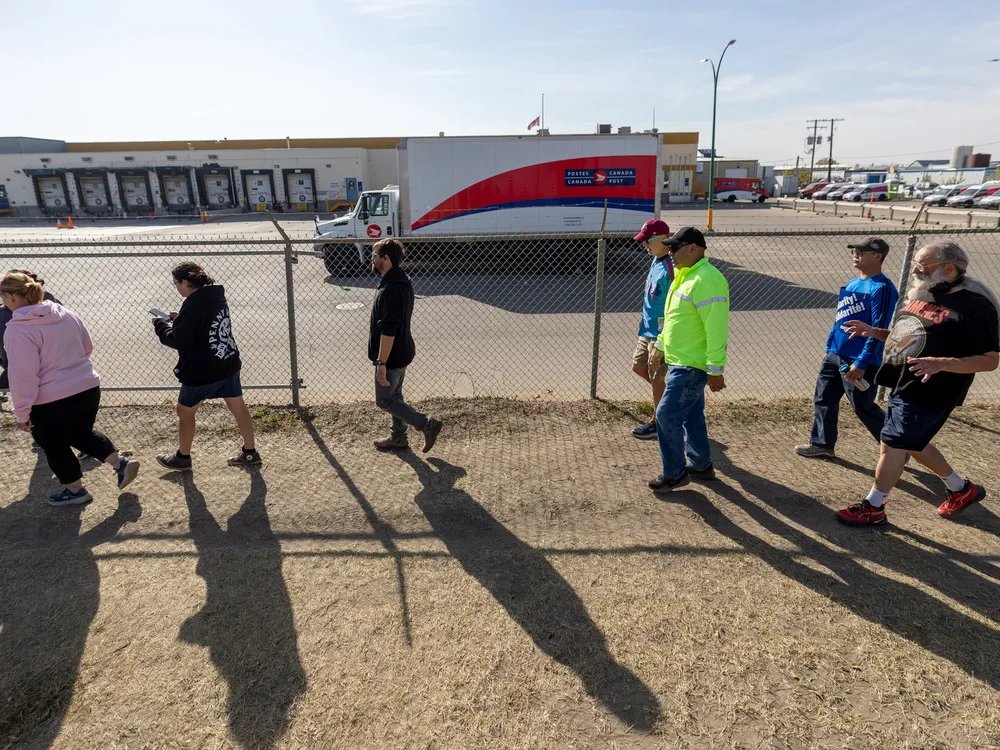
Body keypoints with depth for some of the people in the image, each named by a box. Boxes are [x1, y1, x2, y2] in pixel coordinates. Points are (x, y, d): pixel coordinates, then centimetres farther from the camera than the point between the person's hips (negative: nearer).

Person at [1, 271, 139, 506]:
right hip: (88, 389, 7)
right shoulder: (66, 314, 2)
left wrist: (21, 413, -11)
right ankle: (121, 463, 15)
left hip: (51, 402, -6)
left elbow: (23, 376, -18)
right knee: (82, 434, 27)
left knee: (55, 447, 16)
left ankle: (75, 490, 30)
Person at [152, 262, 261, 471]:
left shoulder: (193, 304, -20)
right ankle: (250, 453, 21)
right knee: (238, 406, 13)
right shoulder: (217, 295, 7)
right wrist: (179, 320, 14)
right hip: (229, 363, 8)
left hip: (203, 371, -8)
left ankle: (182, 457, 27)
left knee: (185, 411, 12)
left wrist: (160, 325, -1)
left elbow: (178, 340, -16)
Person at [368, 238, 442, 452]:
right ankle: (397, 438, 32)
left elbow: (388, 331, -29)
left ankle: (427, 424, 3)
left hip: (392, 356, -10)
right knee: (394, 395, 20)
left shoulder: (389, 289, -26)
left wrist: (381, 363, -26)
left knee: (384, 400, 4)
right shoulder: (403, 281, 7)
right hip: (402, 352, 10)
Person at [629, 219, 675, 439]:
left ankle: (657, 423, 20)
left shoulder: (670, 268, -22)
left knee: (656, 378, 3)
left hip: (661, 334, -10)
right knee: (638, 366, 20)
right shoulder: (655, 261, 7)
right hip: (648, 330, 10)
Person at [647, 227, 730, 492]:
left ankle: (674, 474, 8)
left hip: (692, 365, -10)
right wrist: (661, 345, 27)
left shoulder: (707, 280, -21)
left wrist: (715, 370, -24)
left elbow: (716, 329, -24)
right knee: (691, 415, 18)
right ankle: (701, 465, 32)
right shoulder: (684, 275, 12)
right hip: (680, 360, 10)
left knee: (667, 415, -7)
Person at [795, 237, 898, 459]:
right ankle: (822, 444, 25)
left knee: (864, 408, 3)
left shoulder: (882, 288, -14)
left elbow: (879, 330, -19)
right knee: (823, 399, 12)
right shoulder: (851, 284, 12)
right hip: (834, 355, 8)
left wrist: (861, 363, -22)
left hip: (859, 360, -8)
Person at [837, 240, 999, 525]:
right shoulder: (923, 293, 8)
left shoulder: (975, 306, -18)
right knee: (913, 443, 21)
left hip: (929, 393, -9)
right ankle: (961, 488, 44)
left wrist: (941, 364, -33)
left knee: (892, 444, -3)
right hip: (901, 385, 9)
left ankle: (873, 507, 14)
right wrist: (874, 332, 3)